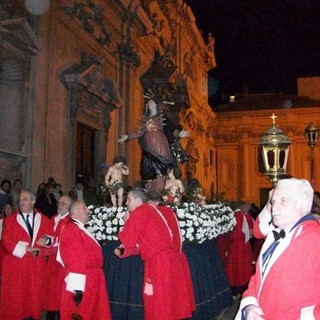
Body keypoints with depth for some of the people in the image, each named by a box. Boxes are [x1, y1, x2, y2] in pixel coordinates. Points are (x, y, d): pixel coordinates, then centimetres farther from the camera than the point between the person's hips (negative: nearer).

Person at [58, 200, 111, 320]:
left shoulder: (80, 229, 15)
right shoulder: (72, 230, -17)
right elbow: (75, 260, -23)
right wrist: (77, 288, -26)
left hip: (90, 280, 10)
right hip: (83, 282, -10)